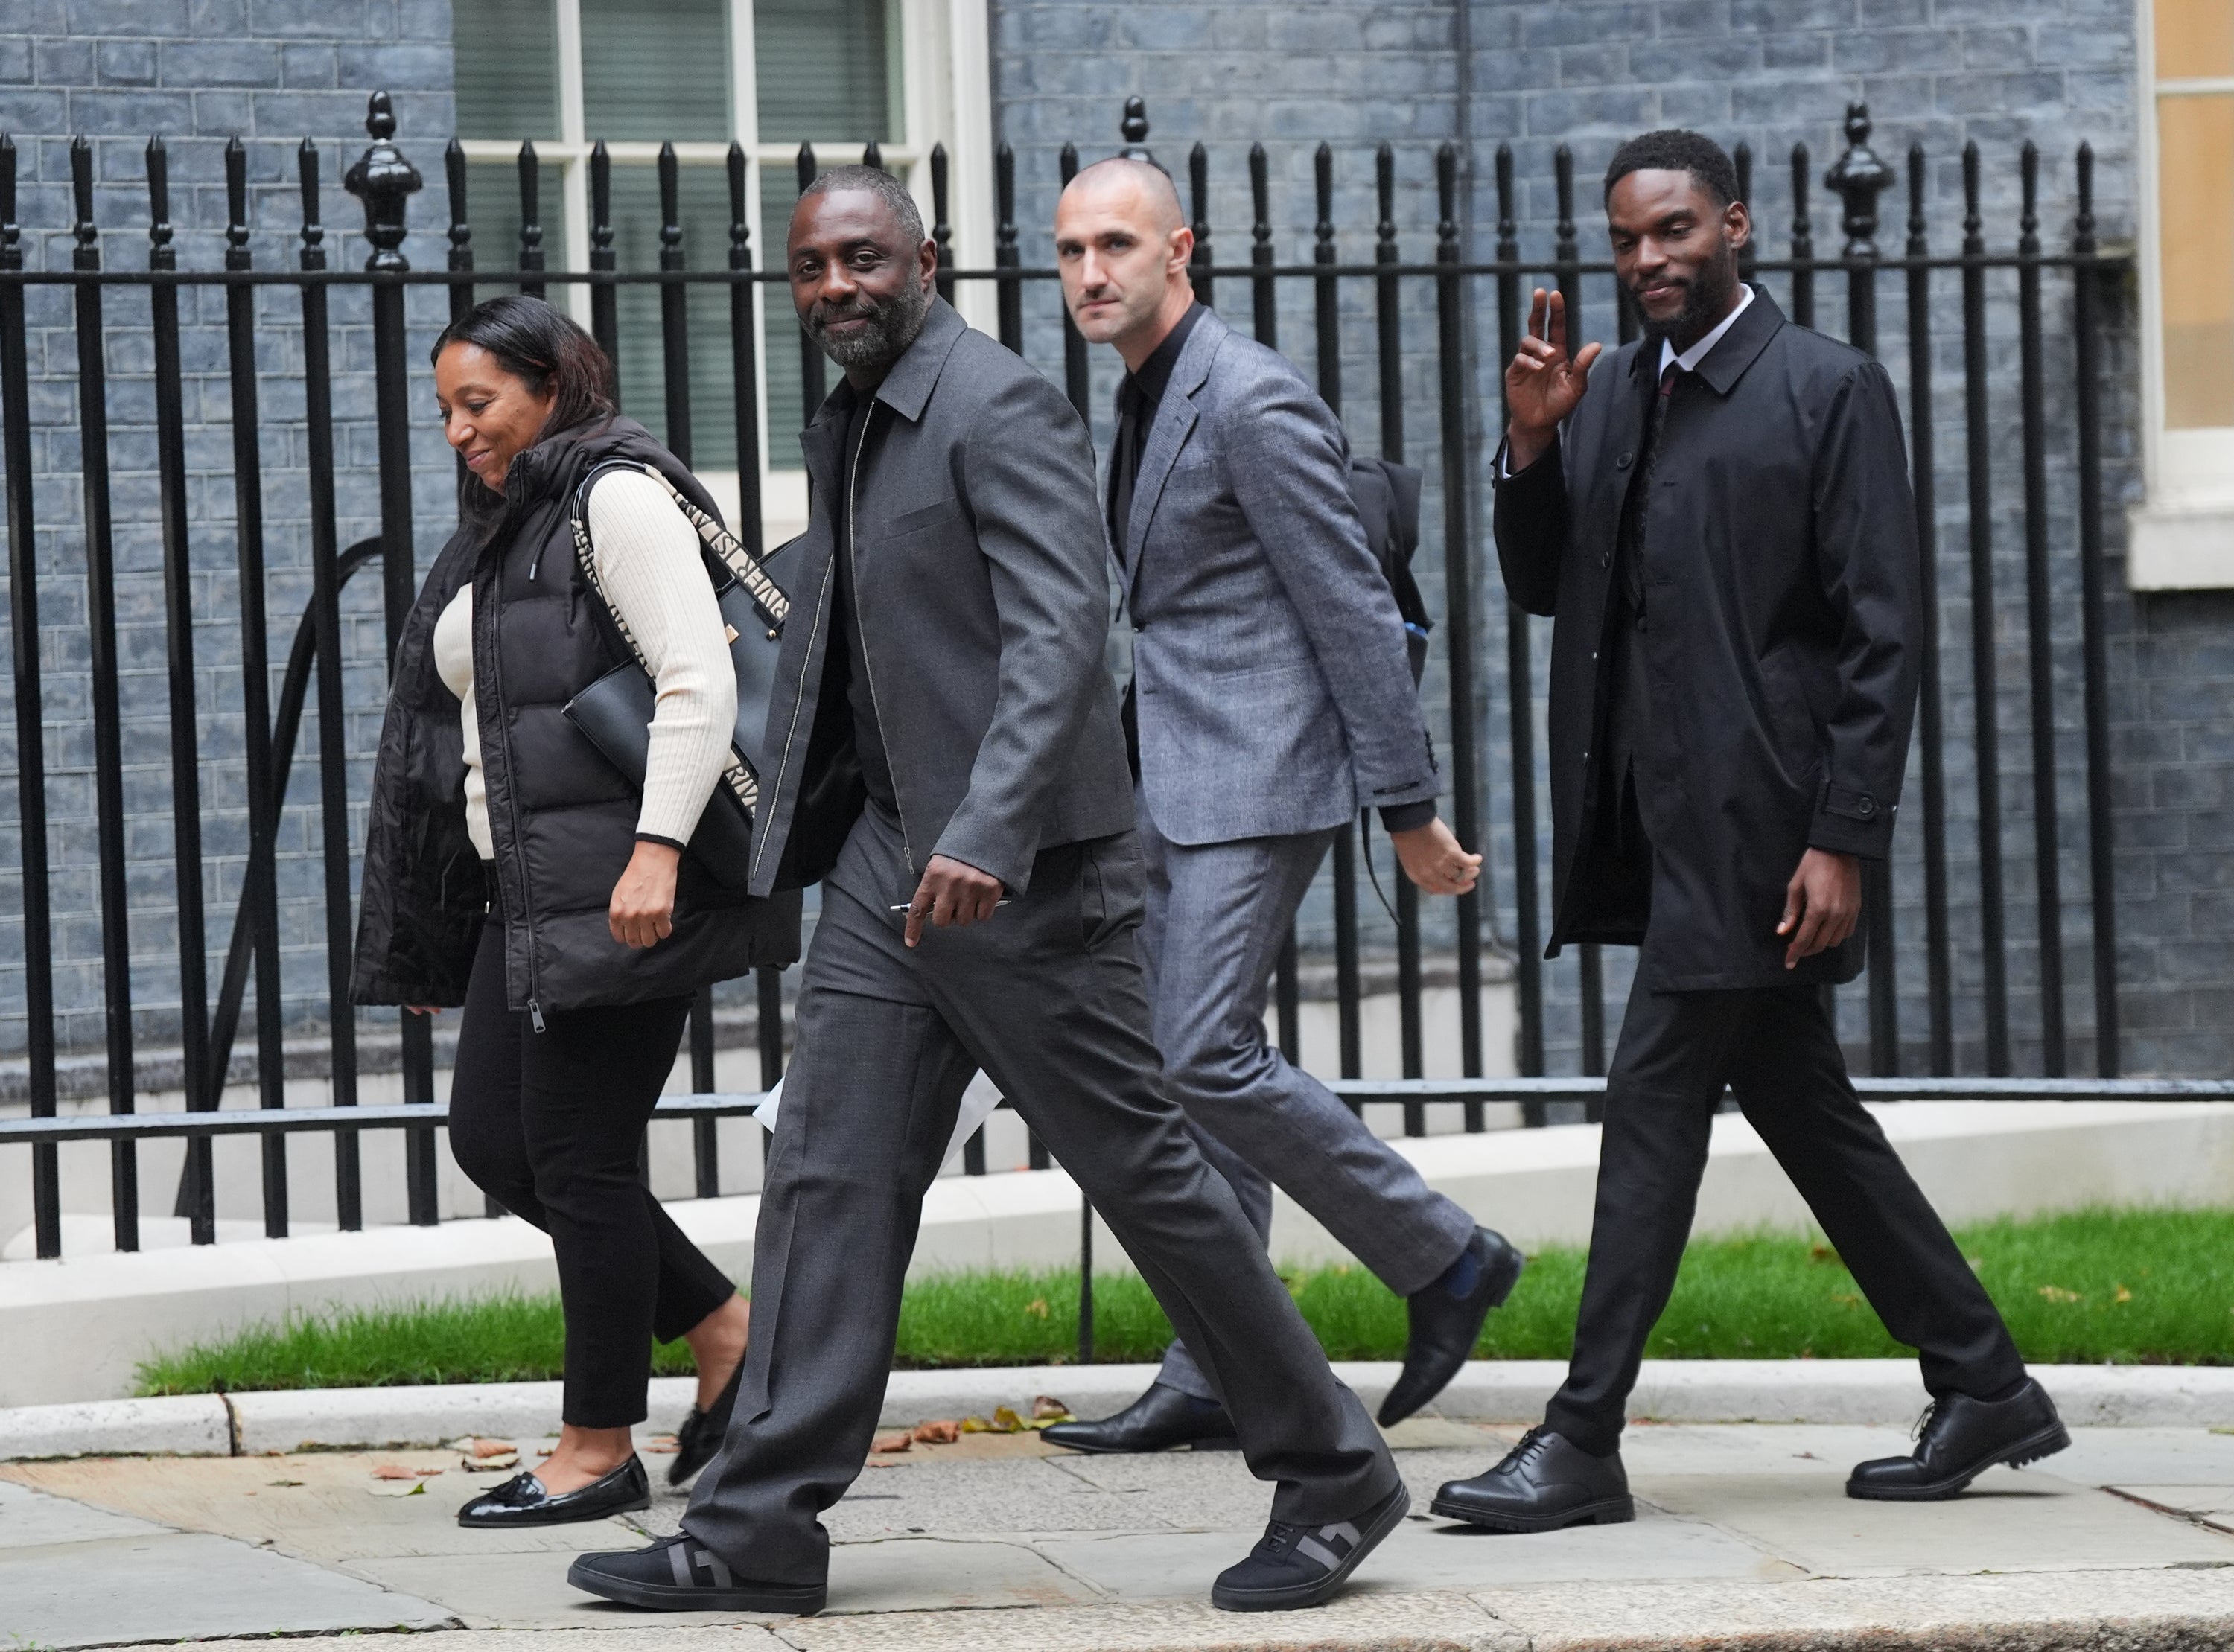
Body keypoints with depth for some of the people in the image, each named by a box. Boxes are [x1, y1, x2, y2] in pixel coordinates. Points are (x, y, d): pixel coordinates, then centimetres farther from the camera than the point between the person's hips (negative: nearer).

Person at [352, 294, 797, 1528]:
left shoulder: (618, 498, -8)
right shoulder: (502, 532, 21)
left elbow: (700, 685, -18)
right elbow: (469, 724, 24)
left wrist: (658, 848, -27)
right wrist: (432, 938, 23)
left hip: (616, 892, -10)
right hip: (525, 895, 10)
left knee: (579, 1155, -6)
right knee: (490, 1138, 8)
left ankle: (598, 1452, 3)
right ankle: (724, 1332, 19)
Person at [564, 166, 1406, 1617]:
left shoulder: (1001, 409, -13)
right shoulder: (845, 433, 15)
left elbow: (1062, 629, -24)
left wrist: (987, 834, -35)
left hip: (1016, 870, -8)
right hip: (888, 858, 8)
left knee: (1143, 1170, -2)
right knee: (831, 1175, 4)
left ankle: (1332, 1478, 10)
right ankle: (761, 1527, 5)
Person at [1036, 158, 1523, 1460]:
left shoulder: (1251, 400, -14)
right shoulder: (1149, 402, 16)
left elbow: (1356, 611, -15)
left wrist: (1409, 810, -15)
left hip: (1258, 775, -10)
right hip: (1175, 785, 10)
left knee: (1206, 1058, -15)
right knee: (1194, 1064, 8)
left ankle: (1446, 1259, -2)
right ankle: (1214, 1378, 10)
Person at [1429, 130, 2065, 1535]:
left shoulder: (1831, 390, -7)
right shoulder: (1612, 395, 14)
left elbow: (1883, 633, -10)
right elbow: (1544, 587, 15)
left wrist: (1844, 842, -16)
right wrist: (1533, 442, -1)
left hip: (1755, 818, -8)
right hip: (1660, 818, 8)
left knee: (1658, 1097, -9)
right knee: (1799, 1102, 12)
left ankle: (1584, 1443, -6)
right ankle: (1986, 1390, 21)